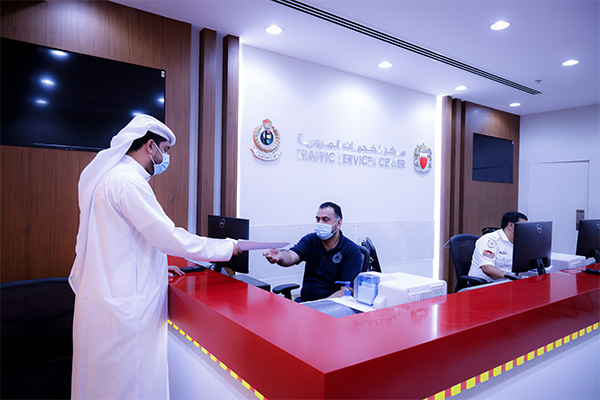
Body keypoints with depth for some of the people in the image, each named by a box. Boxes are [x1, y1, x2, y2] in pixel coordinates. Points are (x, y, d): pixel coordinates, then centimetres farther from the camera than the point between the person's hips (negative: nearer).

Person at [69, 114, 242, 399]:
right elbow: (170, 238, -21)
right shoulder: (127, 181, -18)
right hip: (123, 309, -10)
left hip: (107, 298, 10)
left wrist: (155, 267, 21)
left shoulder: (113, 177, 15)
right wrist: (228, 247, -11)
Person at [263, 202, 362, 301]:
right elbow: (292, 256, -15)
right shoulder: (310, 239, 4)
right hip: (304, 302, 4)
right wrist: (279, 256, -38)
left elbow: (346, 291, -13)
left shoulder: (352, 251, -7)